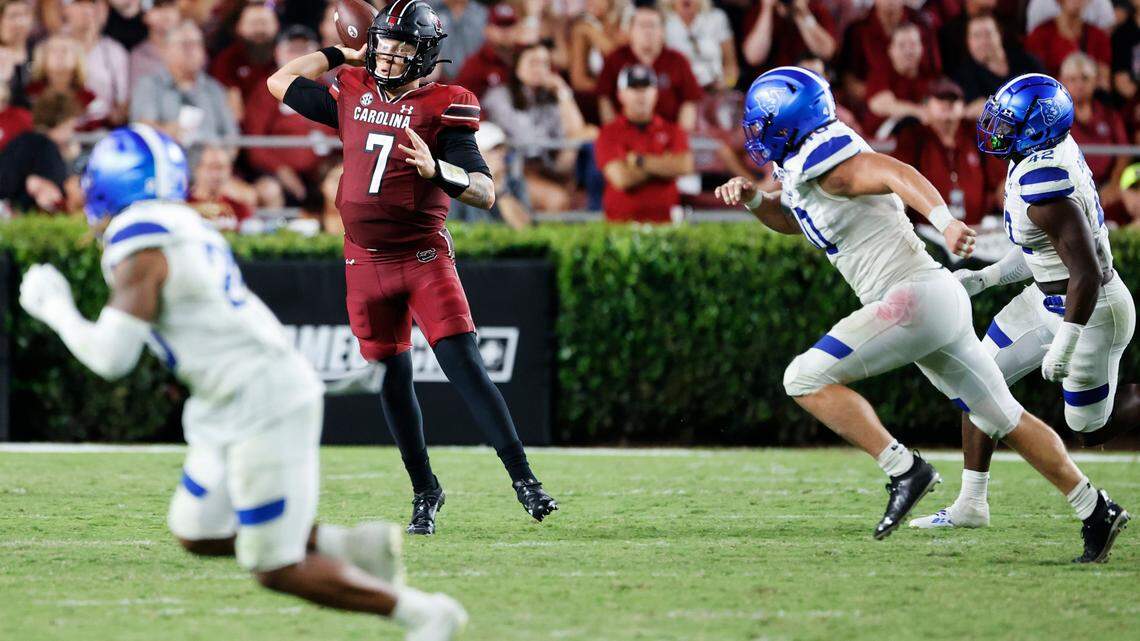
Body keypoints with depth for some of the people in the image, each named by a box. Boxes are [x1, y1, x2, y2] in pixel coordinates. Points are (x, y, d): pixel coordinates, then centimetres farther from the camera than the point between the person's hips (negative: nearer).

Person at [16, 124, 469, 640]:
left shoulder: (140, 251, -16)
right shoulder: (182, 231, 11)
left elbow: (110, 358, -19)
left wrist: (56, 310, -3)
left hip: (264, 409, -9)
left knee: (278, 570, -3)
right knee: (197, 535, 17)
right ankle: (351, 546, 15)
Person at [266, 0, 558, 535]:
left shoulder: (441, 108, -6)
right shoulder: (353, 94, 8)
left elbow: (486, 193, -13)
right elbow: (280, 83, 23)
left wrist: (437, 169, -31)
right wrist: (340, 55, 18)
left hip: (424, 258, -5)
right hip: (365, 263, 5)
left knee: (464, 366, -15)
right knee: (392, 380, 8)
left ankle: (522, 478, -16)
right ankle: (424, 492, 20)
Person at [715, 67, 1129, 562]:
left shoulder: (826, 163, -12)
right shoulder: (804, 170, 17)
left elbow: (898, 174, -28)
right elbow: (791, 220, 37)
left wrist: (943, 221, -45)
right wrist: (752, 199, 16)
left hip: (915, 297, -10)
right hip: (934, 300, 10)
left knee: (807, 379, -11)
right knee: (1001, 418, 15)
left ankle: (904, 469, -13)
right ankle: (1096, 511, 18)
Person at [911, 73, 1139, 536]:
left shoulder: (1046, 187, -33)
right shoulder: (1052, 149, -3)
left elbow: (1087, 273, -32)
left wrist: (1064, 344, -27)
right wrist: (987, 277, 9)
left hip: (1091, 311, -9)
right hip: (1047, 300, 9)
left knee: (1091, 429, 8)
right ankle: (971, 504, 14)